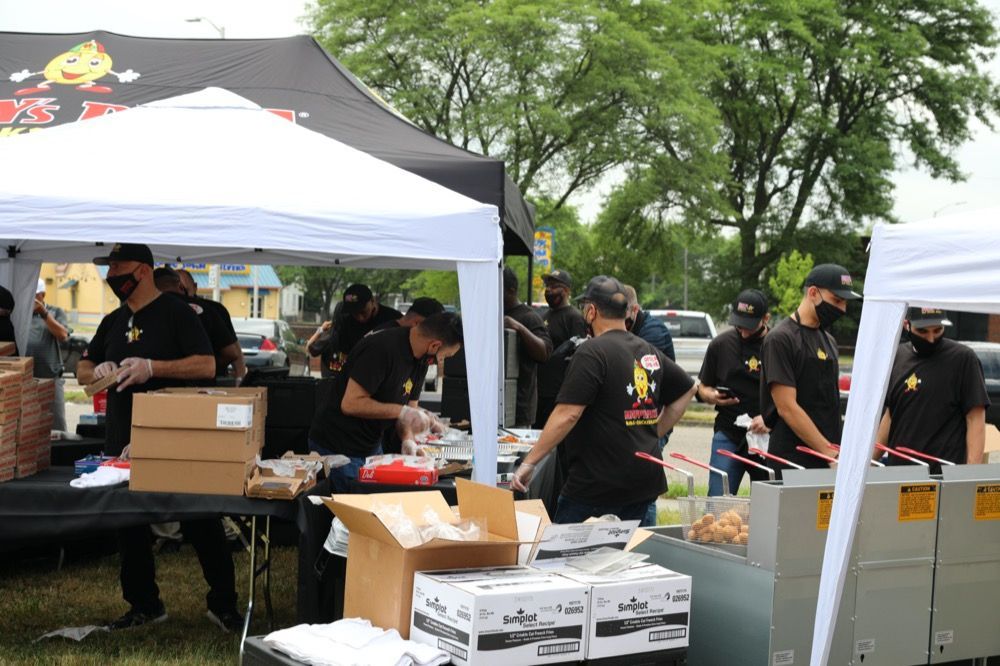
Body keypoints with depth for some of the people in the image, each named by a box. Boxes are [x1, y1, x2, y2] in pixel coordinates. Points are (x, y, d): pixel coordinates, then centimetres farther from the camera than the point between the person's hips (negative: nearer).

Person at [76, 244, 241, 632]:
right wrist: (98, 371, -4)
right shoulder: (113, 322, 14)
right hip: (123, 441, 7)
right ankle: (144, 605, 25)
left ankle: (223, 604, 11)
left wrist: (152, 367, -24)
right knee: (129, 526, 12)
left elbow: (206, 366, -15)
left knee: (202, 526, 0)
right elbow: (82, 370, 20)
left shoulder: (176, 313, -7)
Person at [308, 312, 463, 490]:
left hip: (372, 447, 8)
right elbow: (350, 404, -28)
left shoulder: (420, 360, 3)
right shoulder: (382, 349, -26)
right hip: (337, 447, -8)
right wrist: (401, 411, -28)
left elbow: (409, 407, 9)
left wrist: (408, 439, -11)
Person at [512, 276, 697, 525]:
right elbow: (688, 389, 25)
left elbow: (568, 414, -20)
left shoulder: (592, 352, -12)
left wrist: (529, 462, -15)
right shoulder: (650, 352, 12)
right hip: (646, 482, 7)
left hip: (598, 483, -7)